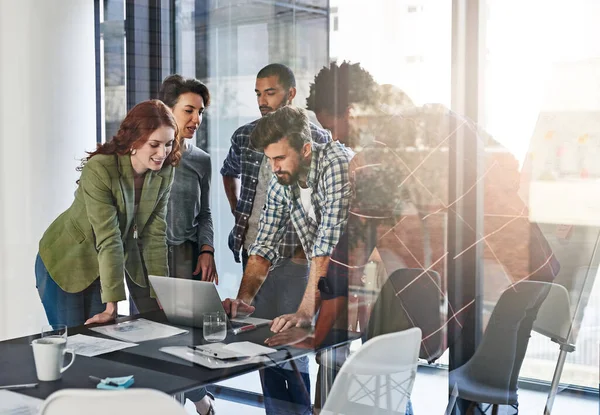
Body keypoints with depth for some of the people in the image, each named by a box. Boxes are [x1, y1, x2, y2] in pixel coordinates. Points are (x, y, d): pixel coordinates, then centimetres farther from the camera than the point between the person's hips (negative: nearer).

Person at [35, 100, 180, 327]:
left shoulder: (164, 173, -12)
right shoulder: (99, 169, -29)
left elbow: (154, 235, -9)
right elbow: (109, 238, -33)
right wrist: (112, 304, -32)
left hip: (106, 266, 5)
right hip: (65, 264, -4)